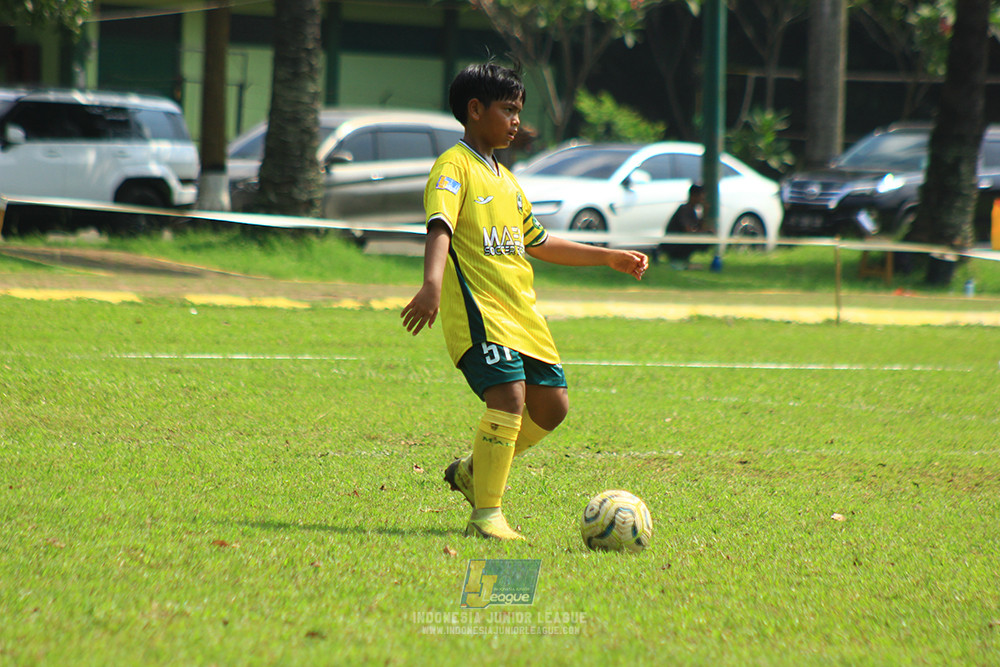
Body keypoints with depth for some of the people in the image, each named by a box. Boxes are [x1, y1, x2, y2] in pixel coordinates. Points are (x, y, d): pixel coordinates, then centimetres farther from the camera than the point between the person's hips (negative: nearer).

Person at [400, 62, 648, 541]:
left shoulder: (505, 179, 22)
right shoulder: (455, 167, -6)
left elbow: (538, 243, 32)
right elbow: (440, 228, -23)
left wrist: (609, 258, 31)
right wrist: (432, 284, -40)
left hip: (521, 312, 9)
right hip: (478, 309, -9)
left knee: (551, 403, 7)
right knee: (508, 395, -22)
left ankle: (473, 470, 26)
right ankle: (485, 516, -20)